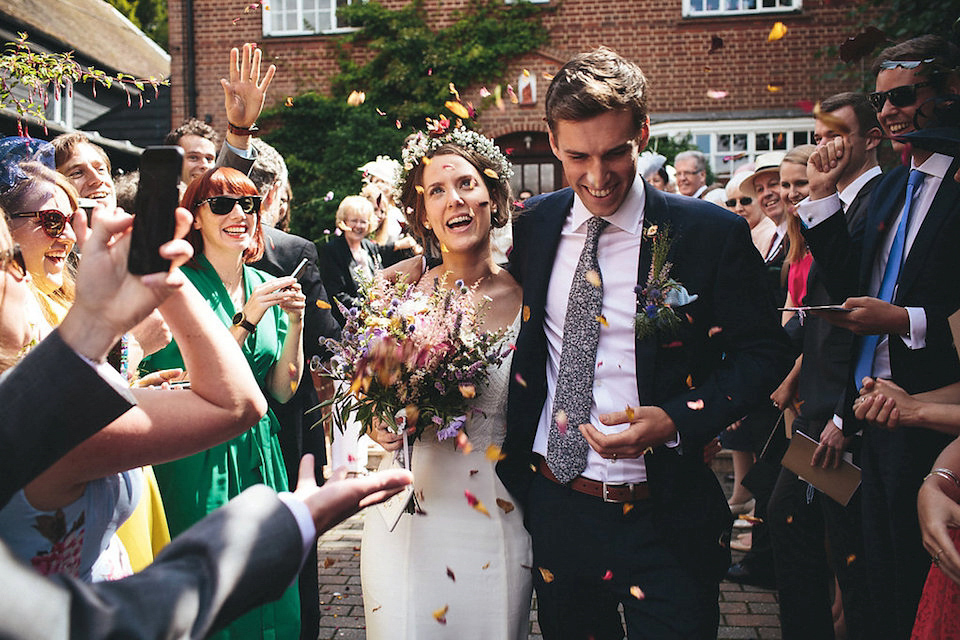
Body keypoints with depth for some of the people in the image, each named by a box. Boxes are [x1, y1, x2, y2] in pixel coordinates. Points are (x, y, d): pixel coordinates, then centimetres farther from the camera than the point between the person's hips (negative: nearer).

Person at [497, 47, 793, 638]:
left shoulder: (713, 234, -10)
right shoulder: (532, 225, 1)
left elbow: (764, 351, -4)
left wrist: (677, 419, -19)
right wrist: (514, 465, 4)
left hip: (664, 523, -3)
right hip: (553, 511, 4)